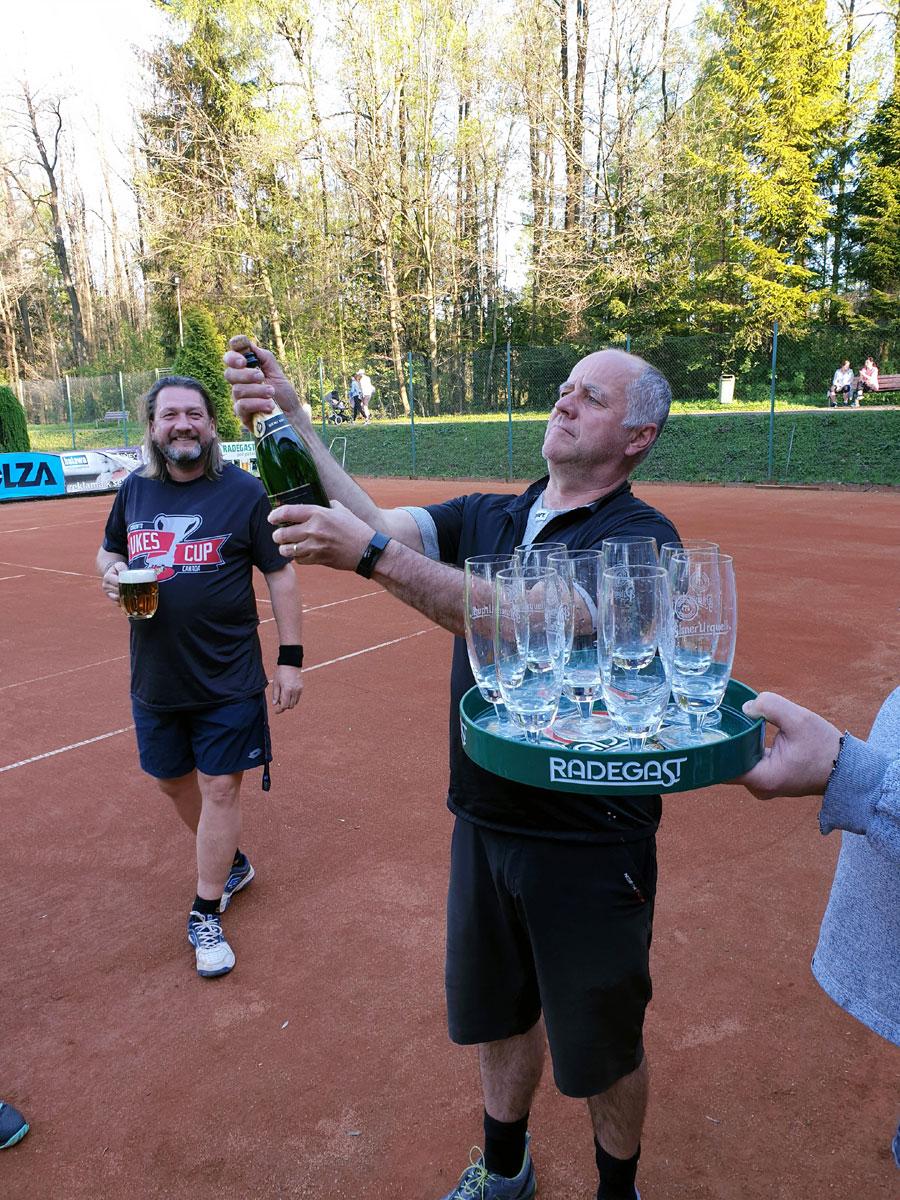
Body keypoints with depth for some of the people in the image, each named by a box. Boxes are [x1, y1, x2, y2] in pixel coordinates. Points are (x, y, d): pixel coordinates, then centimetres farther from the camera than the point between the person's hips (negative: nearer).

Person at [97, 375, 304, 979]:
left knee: (219, 788, 1)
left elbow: (281, 574, -6)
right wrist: (111, 571, -6)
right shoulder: (135, 489, 4)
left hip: (227, 678, -5)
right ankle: (232, 862, 43)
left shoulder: (245, 492, -9)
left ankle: (206, 915, 20)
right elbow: (109, 549, 19)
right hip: (154, 677, 5)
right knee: (174, 779, 18)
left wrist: (291, 658, -10)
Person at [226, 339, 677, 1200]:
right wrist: (290, 423, -20)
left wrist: (373, 553, -38)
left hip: (588, 845, -5)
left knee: (602, 1047, 17)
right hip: (484, 826, 5)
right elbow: (371, 524, -10)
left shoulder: (641, 538, -16)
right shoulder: (486, 516, 4)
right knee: (500, 1012, 26)